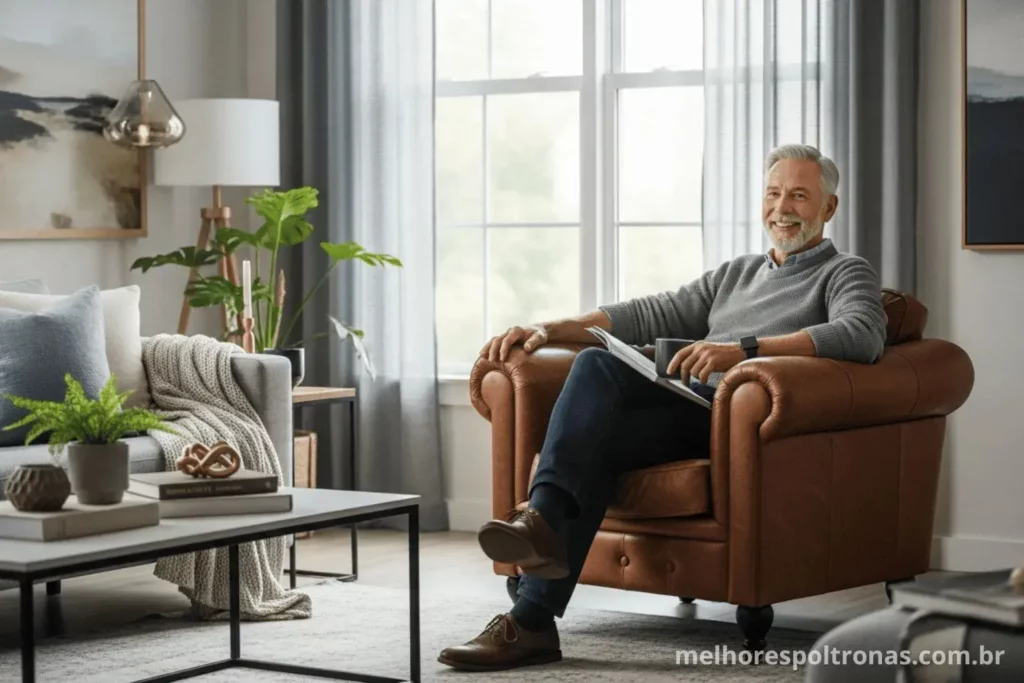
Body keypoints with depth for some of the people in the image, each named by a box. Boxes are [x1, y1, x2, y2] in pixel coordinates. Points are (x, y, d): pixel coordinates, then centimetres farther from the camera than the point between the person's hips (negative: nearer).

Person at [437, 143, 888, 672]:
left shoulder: (846, 274, 9)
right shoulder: (735, 274, 31)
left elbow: (862, 334, -14)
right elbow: (651, 315, 24)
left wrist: (744, 349, -27)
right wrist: (548, 329, 10)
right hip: (686, 409, 6)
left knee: (595, 444, -29)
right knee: (596, 361, -25)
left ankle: (532, 621, -37)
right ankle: (542, 520, -39)